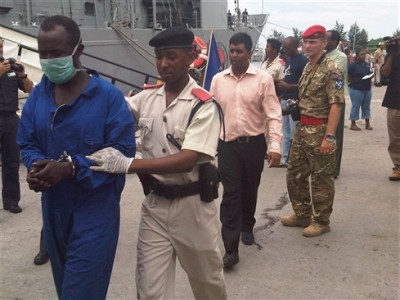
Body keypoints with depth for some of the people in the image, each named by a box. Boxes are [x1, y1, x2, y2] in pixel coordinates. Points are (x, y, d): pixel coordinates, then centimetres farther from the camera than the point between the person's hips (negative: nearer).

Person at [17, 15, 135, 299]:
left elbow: (122, 152, -17)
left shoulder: (108, 96, -14)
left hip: (95, 212, -6)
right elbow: (27, 143, 8)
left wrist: (70, 168, -26)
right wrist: (36, 167, -16)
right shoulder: (38, 95, 3)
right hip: (53, 209, 6)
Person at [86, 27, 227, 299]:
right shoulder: (146, 97, 2)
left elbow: (187, 160, -24)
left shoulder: (203, 104, -14)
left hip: (192, 205, -3)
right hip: (155, 204, 3)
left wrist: (127, 164, -31)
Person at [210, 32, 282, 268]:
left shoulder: (264, 79, -5)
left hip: (254, 143, -1)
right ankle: (231, 249, -2)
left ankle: (247, 227, 40)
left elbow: (273, 114, -8)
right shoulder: (218, 80, 3)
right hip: (228, 144, 1)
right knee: (231, 194, -4)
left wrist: (275, 145, -17)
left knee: (250, 191, 15)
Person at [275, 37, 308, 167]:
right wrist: (280, 83, 7)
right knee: (286, 132, 13)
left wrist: (287, 86, -20)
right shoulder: (288, 60, 15)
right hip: (285, 100, 9)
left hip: (295, 102, -9)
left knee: (294, 133, -4)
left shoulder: (303, 61, -12)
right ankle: (284, 159, 20)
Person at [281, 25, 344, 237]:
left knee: (321, 179, 4)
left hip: (319, 130, -9)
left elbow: (335, 105, -18)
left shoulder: (330, 70, -14)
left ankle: (321, 221, 18)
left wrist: (329, 136, -23)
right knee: (294, 174, 15)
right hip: (302, 129, 9)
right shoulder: (307, 67, 12)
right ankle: (302, 214, 30)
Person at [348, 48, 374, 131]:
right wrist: (353, 82, -13)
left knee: (366, 107, 12)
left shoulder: (367, 65, 10)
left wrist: (370, 76, -2)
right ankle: (353, 124, 8)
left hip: (367, 89, 7)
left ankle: (367, 123, 21)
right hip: (356, 90, -7)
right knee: (355, 107, -1)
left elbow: (372, 73, 20)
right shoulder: (353, 65, -11)